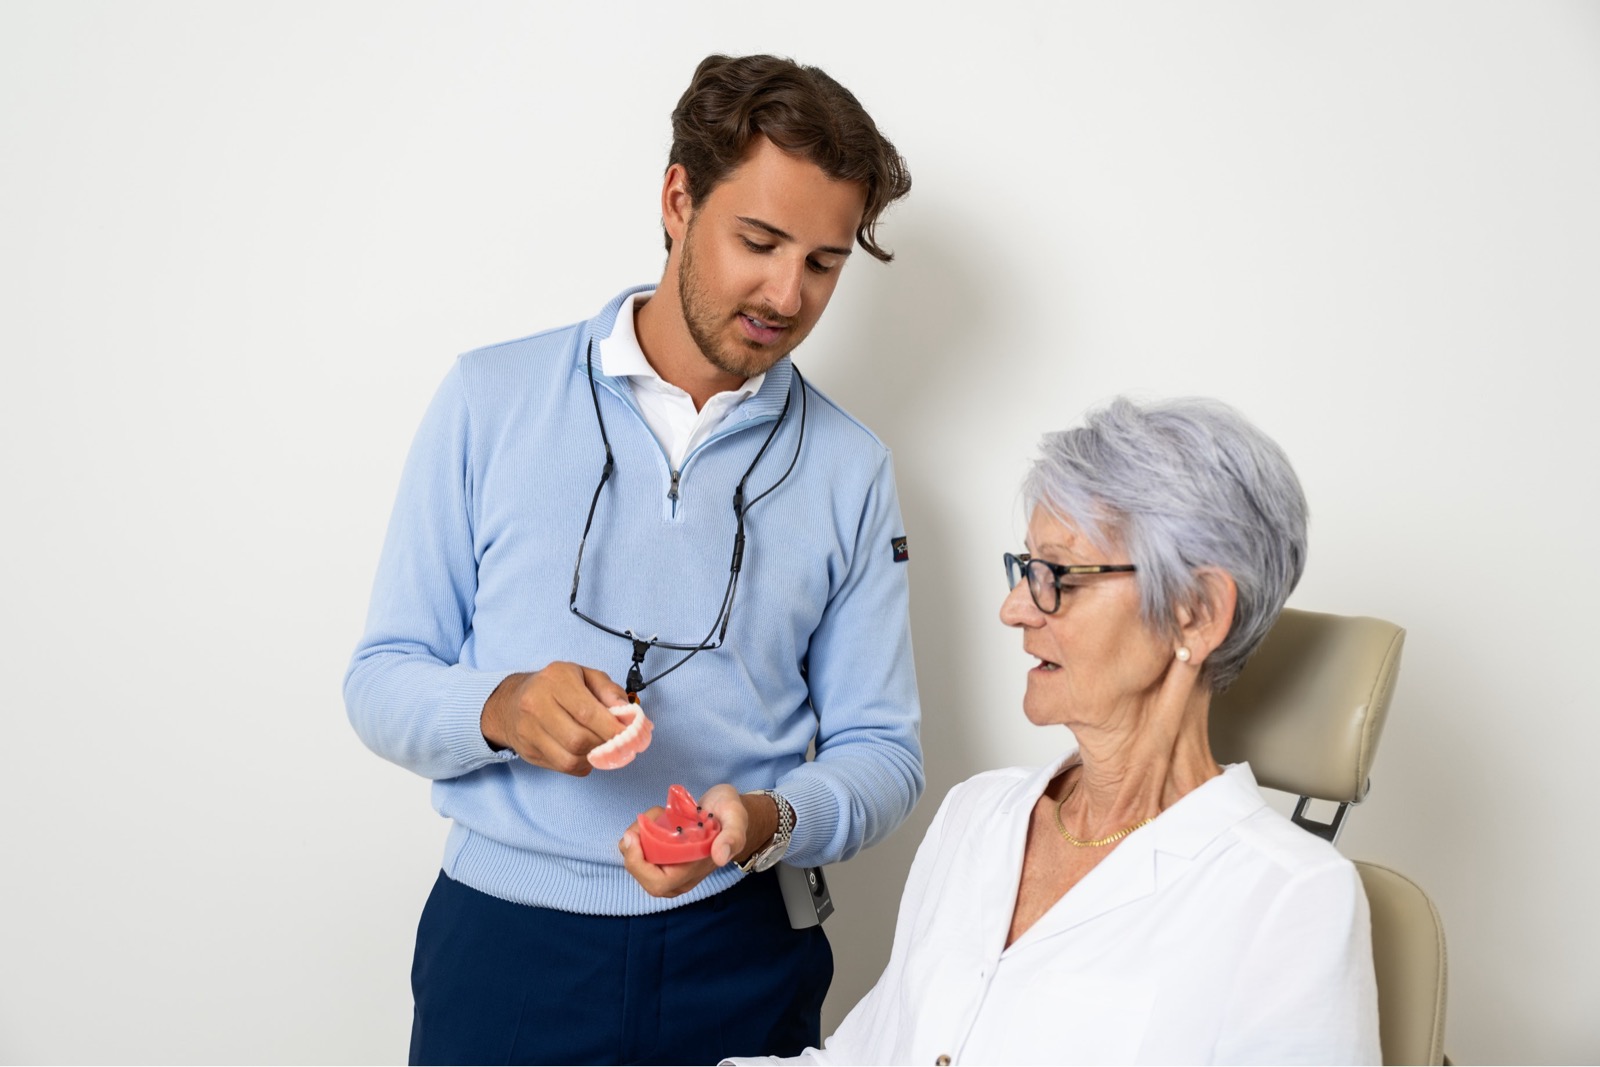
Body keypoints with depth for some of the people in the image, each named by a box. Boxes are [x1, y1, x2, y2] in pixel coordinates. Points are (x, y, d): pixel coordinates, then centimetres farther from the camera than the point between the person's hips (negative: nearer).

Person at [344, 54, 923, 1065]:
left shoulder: (849, 469, 0)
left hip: (740, 958, 1)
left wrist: (767, 821, -19)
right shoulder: (490, 400, -2)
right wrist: (502, 708, -21)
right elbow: (382, 682, -1)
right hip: (501, 944, 0)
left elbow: (881, 751, 1)